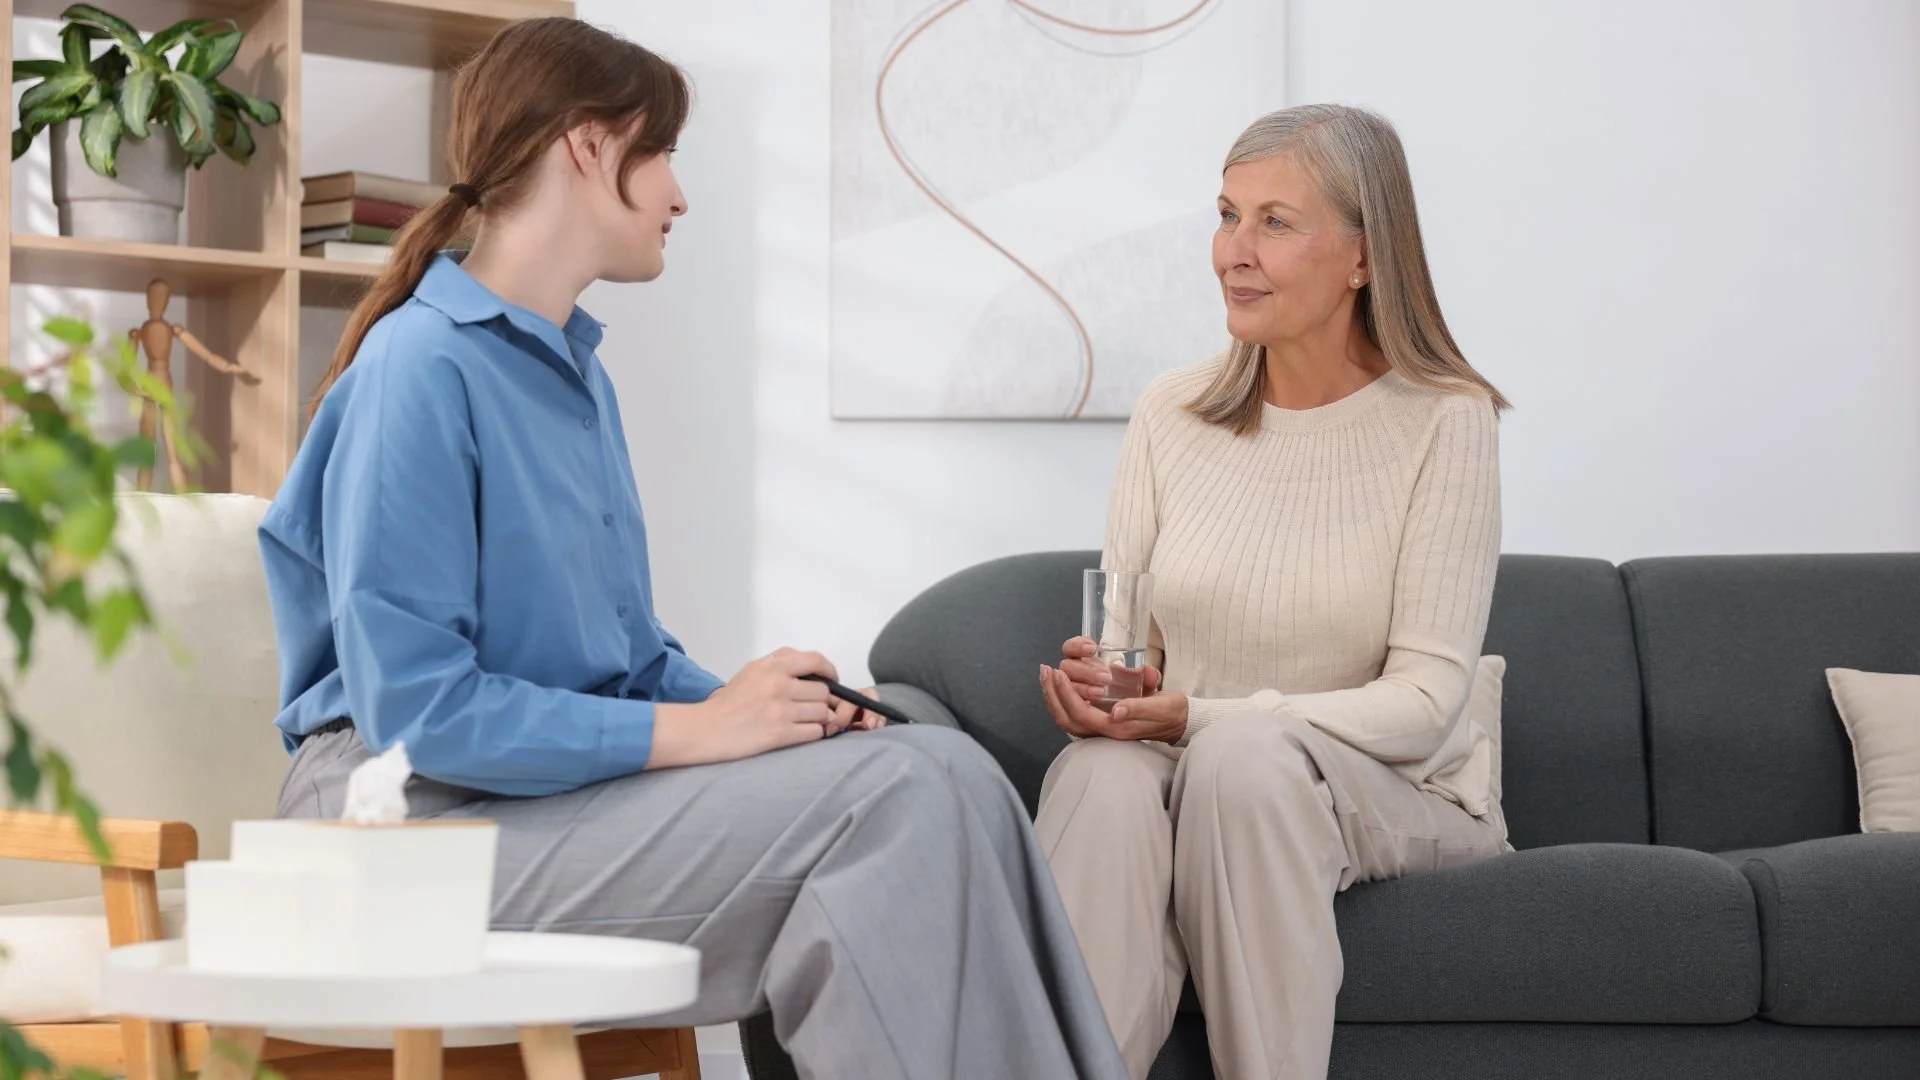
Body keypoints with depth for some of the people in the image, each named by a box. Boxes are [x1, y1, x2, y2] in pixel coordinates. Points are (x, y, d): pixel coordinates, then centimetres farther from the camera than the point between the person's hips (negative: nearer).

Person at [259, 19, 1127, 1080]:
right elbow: (415, 706, -20)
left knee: (945, 767, -12)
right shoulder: (421, 365, -14)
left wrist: (755, 705, -3)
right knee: (888, 795, -23)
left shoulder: (577, 371, 14)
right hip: (438, 812, -8)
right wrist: (696, 729, -18)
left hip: (578, 780, 8)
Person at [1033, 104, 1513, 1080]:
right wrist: (1096, 681, -18)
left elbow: (1425, 698, -13)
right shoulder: (1170, 415, 6)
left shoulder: (1444, 422, -7)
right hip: (1187, 776, 3)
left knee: (1246, 753, -37)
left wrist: (1197, 719, -25)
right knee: (1100, 772, -33)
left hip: (1398, 796, -2)